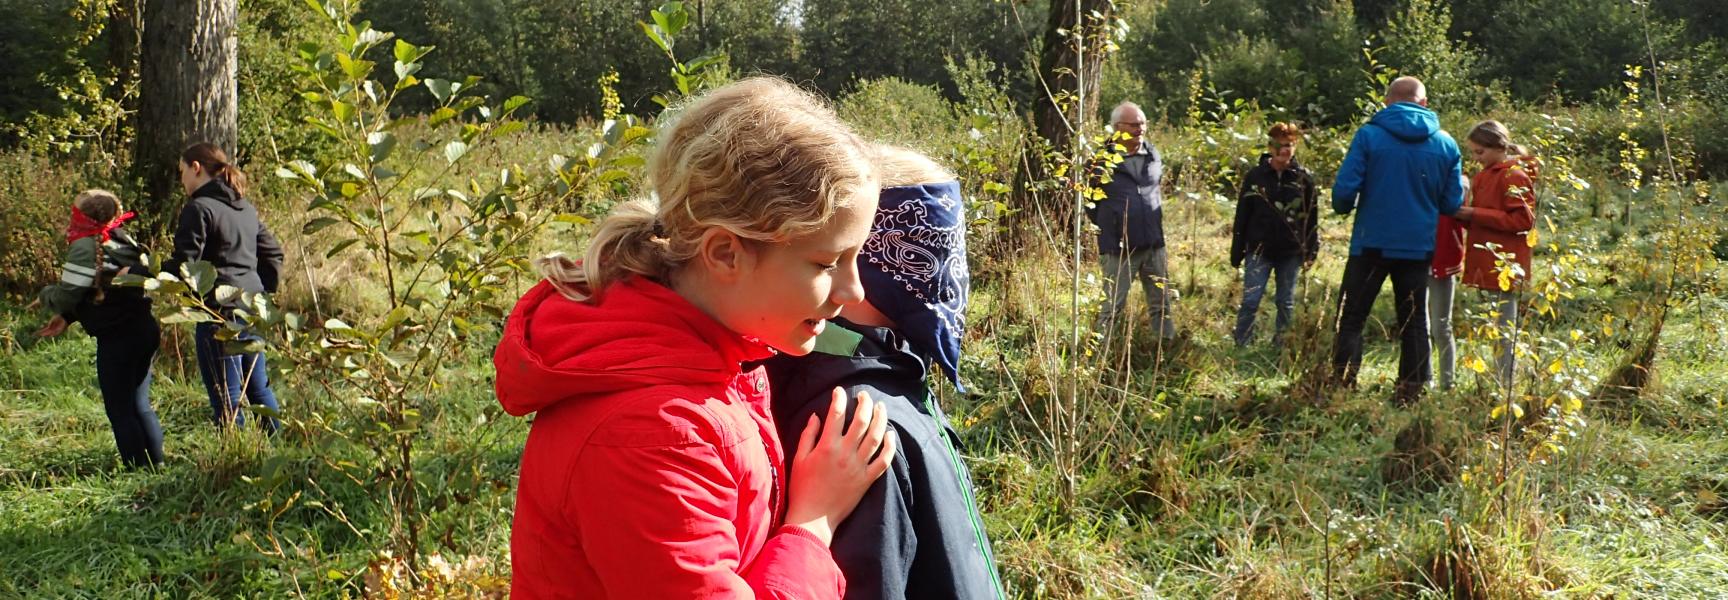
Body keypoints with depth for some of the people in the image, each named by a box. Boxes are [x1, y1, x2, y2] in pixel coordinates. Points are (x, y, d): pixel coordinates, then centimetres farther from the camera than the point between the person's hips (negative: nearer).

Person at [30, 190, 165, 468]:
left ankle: (138, 470, 4)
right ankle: (156, 465, 19)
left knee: (120, 410, 3)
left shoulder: (84, 247, -14)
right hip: (146, 330, 8)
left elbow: (66, 296, -13)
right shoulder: (122, 240, 10)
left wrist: (44, 296, 9)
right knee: (140, 405, 17)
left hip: (117, 339, -8)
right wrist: (67, 318, 14)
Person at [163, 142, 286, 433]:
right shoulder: (246, 208, 15)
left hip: (220, 312, -8)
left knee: (226, 399, -2)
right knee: (258, 389, 19)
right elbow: (273, 252, 18)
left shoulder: (199, 209, -11)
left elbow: (183, 265, -16)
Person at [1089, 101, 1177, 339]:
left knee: (1161, 303, 10)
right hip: (1119, 248, -5)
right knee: (1113, 307, 0)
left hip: (1153, 245, 5)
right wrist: (1107, 227, 4)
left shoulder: (1154, 156, 6)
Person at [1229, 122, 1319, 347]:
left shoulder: (1304, 178, 1)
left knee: (1286, 303, 10)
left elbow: (1312, 218, 5)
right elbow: (1242, 216, 2)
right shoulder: (1255, 176, 0)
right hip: (1259, 250, -1)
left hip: (1291, 252, 1)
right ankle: (1241, 346, 0)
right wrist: (1237, 252, 0)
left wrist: (1311, 250, 0)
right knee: (1250, 301, -6)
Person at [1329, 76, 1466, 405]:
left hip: (1372, 243, -3)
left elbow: (1344, 189, -12)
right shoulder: (1446, 144, 3)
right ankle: (1410, 394, 15)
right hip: (1418, 246, 3)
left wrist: (1344, 207, 10)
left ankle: (1342, 387, -5)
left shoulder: (1369, 135, -8)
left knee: (1352, 318, 4)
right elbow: (1452, 204, 5)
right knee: (1414, 322, 12)